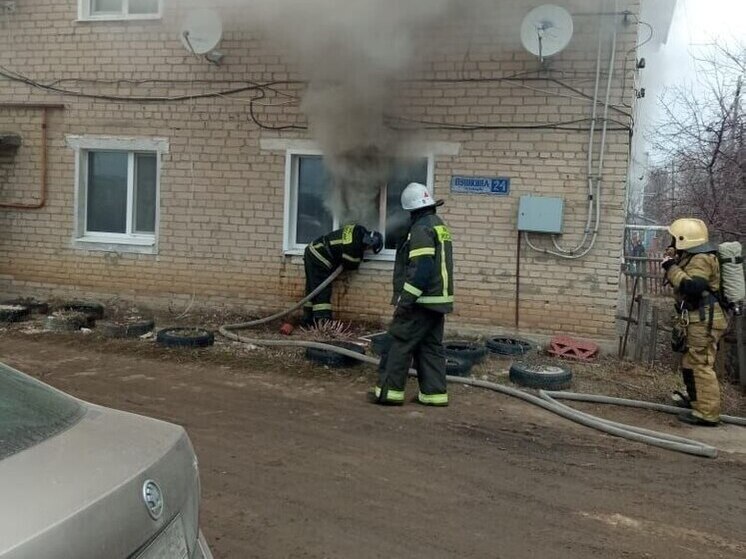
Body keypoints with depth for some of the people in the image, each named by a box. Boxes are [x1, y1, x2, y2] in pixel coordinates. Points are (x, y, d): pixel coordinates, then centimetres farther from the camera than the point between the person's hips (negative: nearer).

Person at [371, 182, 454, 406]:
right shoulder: (440, 226, 16)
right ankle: (434, 392, 12)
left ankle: (389, 391, 0)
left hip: (422, 301, -9)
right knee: (431, 346, 11)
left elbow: (420, 268, -22)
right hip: (439, 299, 9)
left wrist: (405, 300, -20)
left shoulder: (421, 228, -14)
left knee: (401, 343, -3)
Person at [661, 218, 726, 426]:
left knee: (700, 365, -12)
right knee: (690, 363, 22)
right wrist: (674, 262, 11)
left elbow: (691, 286, -32)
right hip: (697, 320, 11)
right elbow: (686, 285, 23)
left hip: (704, 321, -11)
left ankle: (707, 413, -11)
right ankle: (695, 399, 37)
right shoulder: (692, 257, 17)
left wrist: (672, 268, -23)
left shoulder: (701, 260, -18)